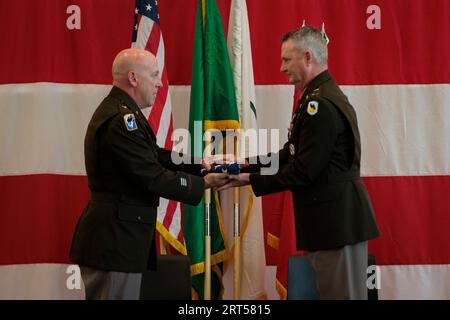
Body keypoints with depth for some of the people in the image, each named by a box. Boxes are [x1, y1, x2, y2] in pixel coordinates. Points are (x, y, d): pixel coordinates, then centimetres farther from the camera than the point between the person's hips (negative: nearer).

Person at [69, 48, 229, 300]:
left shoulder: (118, 113, 15)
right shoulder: (121, 119, -20)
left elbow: (155, 157, 15)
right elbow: (153, 178, -21)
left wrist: (200, 164, 4)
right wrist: (203, 184, -10)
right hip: (114, 242, -11)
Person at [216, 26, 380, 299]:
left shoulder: (321, 104, -19)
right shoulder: (323, 96, 14)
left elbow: (303, 171, -20)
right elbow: (292, 155, 14)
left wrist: (251, 180, -10)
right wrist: (246, 163, 6)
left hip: (336, 220, -10)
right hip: (335, 216, 10)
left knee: (340, 293, -3)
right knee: (329, 290, 14)